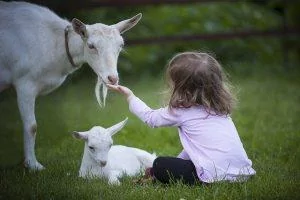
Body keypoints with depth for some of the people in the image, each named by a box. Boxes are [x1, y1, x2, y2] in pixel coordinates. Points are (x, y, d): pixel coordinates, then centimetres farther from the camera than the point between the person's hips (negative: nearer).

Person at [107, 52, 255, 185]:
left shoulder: (182, 111, -4)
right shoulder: (218, 107, 15)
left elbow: (150, 117, 15)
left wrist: (130, 96, 27)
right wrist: (181, 159, 33)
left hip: (216, 175, -7)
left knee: (159, 166, 8)